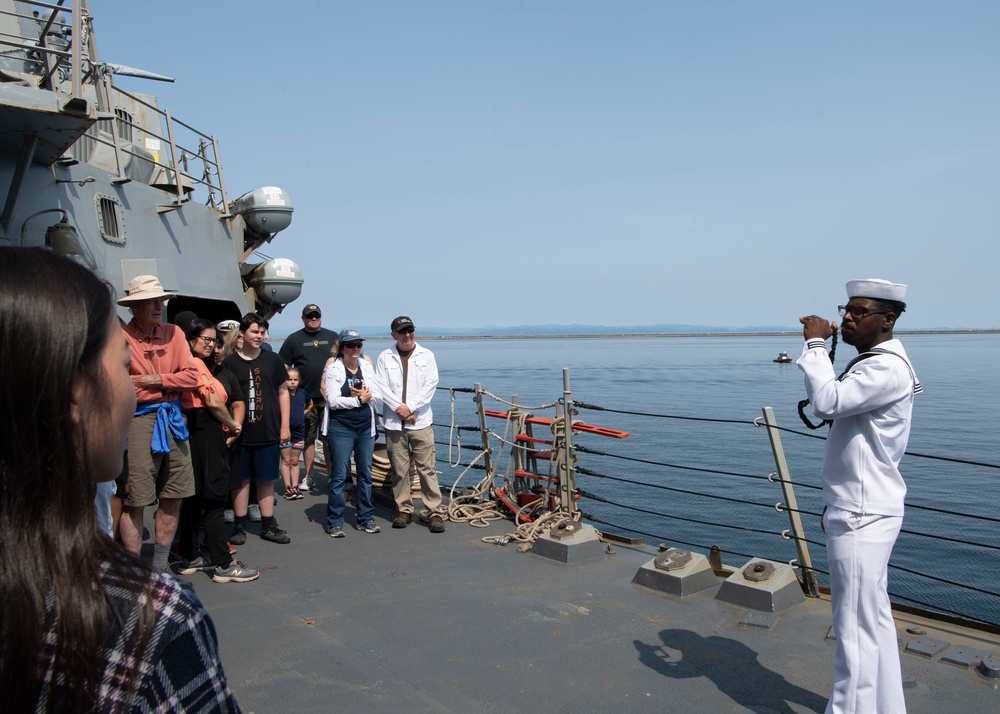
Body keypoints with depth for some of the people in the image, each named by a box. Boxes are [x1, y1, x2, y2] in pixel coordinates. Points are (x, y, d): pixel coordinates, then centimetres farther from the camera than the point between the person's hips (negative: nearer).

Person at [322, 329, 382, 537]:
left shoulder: (367, 368, 10)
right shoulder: (333, 370, -4)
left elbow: (376, 397, 3)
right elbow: (333, 401, -14)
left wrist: (364, 395, -16)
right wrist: (359, 399, -11)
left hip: (366, 428, 5)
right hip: (341, 428, -5)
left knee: (365, 474, 9)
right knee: (339, 475, -2)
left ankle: (365, 518, 20)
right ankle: (335, 522, 8)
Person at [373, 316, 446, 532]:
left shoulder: (426, 355, 7)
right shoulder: (385, 357, 7)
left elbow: (431, 384, -1)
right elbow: (381, 387, 0)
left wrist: (410, 408, -9)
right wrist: (399, 408, -11)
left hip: (421, 422, -1)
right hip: (394, 423, 1)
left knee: (427, 468, -2)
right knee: (399, 470, 6)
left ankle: (436, 512, 2)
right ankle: (404, 510, 18)